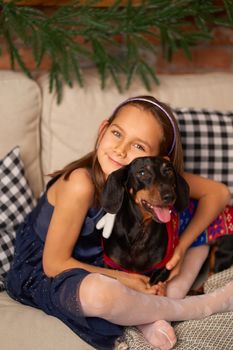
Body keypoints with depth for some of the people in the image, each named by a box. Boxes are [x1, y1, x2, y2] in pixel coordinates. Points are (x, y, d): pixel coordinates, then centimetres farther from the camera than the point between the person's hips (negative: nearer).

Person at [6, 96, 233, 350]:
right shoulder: (81, 184, -31)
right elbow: (54, 264, -23)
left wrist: (181, 246, -15)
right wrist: (123, 279, -20)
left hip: (105, 266, 6)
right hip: (45, 274, -6)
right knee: (100, 293, -42)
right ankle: (207, 305, -17)